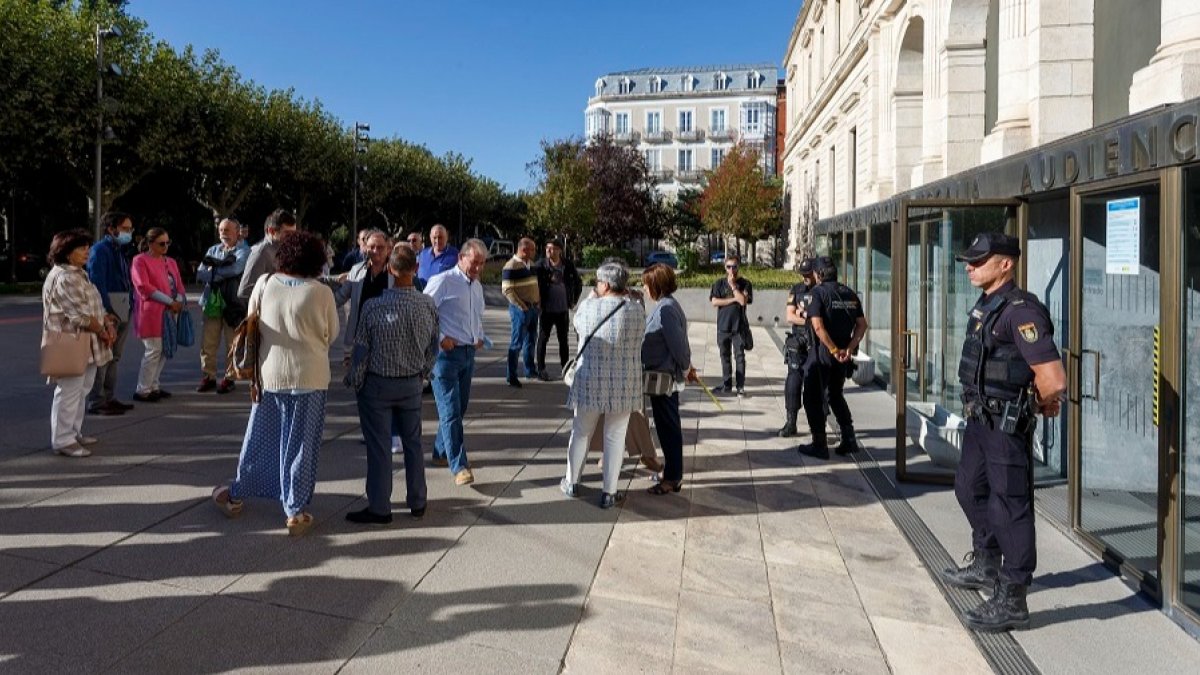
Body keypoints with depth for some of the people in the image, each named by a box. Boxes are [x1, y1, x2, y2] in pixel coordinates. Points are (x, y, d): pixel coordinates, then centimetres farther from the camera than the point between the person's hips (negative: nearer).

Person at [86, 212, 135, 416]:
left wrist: (131, 304, 8)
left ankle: (109, 398, 24)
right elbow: (97, 282, -17)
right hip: (108, 311, -9)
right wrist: (106, 311, -21)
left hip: (122, 310, 9)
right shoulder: (99, 250, -10)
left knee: (114, 357, 15)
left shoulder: (121, 251, 17)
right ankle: (96, 402, 0)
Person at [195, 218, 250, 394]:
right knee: (208, 343, 5)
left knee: (233, 343, 3)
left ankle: (229, 378, 13)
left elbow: (236, 268, -19)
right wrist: (222, 268, -11)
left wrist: (213, 268, -5)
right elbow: (200, 275, 5)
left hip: (233, 303, -4)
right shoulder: (213, 250, 15)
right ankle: (208, 377, 15)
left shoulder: (243, 250, 0)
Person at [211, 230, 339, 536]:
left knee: (261, 438, 19)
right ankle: (296, 511, 14)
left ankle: (235, 494, 34)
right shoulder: (322, 293, -12)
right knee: (300, 444, 6)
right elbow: (331, 335, 1)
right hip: (309, 376, -3)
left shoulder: (265, 283, -4)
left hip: (270, 373, 3)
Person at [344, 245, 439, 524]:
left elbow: (361, 351, -12)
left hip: (377, 385, -3)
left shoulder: (373, 306, -19)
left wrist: (354, 382, 4)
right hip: (412, 384, 3)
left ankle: (379, 509, 16)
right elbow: (433, 349, 3)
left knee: (379, 446, 6)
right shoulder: (428, 305, -9)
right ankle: (417, 502, 26)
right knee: (413, 442, 16)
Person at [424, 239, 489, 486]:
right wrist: (440, 338, -16)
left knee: (459, 408, 15)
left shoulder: (477, 286, 14)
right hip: (446, 353, -8)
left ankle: (441, 453, 31)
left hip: (468, 353, 8)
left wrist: (480, 336, 11)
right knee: (450, 411, -8)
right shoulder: (443, 282, -11)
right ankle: (459, 466, -8)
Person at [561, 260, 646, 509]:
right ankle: (609, 493, 15)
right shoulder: (637, 310, -8)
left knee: (580, 433, 17)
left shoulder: (587, 307, -9)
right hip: (624, 385, 0)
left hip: (590, 382, 0)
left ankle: (572, 483, 32)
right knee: (615, 437, 9)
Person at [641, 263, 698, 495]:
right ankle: (673, 472, 29)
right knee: (669, 426, 18)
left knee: (668, 427, 0)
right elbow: (680, 342, 14)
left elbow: (678, 343, -23)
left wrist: (686, 368, -9)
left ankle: (672, 478, 11)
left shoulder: (665, 309, -21)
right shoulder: (668, 305, 10)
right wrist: (687, 368, 16)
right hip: (665, 375, 10)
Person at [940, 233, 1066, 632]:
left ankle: (1011, 601, 11)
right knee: (970, 488, 23)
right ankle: (986, 565, 42)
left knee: (1009, 507, -1)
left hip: (1006, 424, -10)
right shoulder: (986, 307, 9)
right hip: (980, 419, 10)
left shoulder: (1020, 311, -21)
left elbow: (1053, 381, -27)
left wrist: (1042, 406, -8)